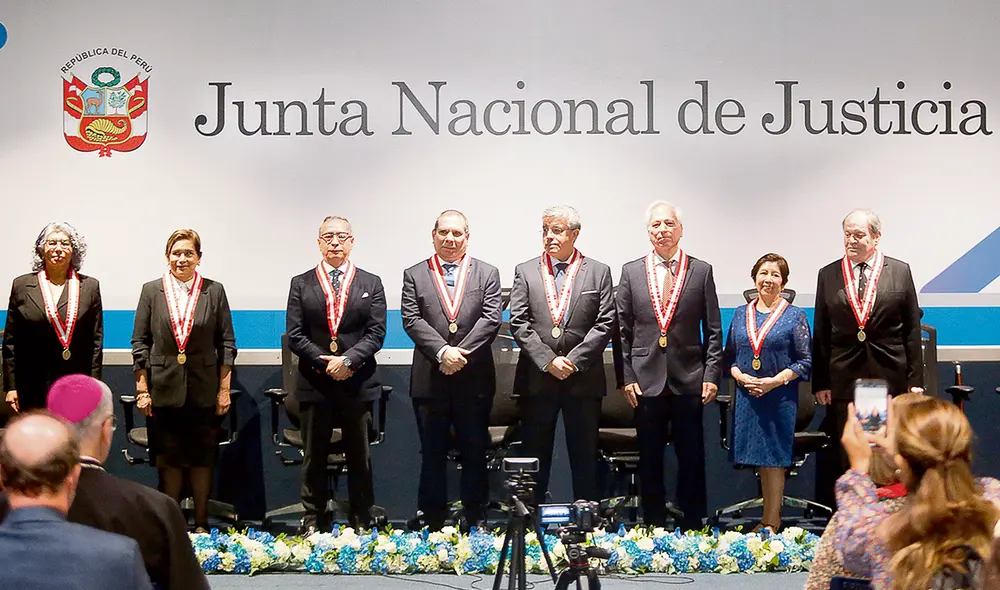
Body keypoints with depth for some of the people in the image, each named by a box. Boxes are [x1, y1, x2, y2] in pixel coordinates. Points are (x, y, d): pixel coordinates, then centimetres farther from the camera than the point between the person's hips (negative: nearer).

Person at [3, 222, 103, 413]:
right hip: (34, 391, 0)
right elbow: (10, 341, 8)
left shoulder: (90, 286, 8)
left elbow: (97, 341, 7)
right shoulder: (22, 285, 8)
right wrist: (10, 387, 2)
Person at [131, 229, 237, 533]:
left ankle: (201, 524, 14)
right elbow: (140, 343, 4)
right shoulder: (152, 291, 4)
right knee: (168, 459, 4)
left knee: (202, 459, 5)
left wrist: (224, 389, -1)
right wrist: (142, 390, -1)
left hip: (204, 391, 0)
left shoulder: (214, 291, 3)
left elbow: (227, 343, 5)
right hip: (164, 390, 0)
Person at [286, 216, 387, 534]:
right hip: (314, 383, 0)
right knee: (314, 456, 5)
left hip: (358, 383, 0)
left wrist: (348, 359, -16)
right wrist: (324, 362, -12)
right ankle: (313, 519, 12)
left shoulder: (371, 284, 8)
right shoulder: (301, 284, 7)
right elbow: (295, 335, 0)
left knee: (359, 455, 6)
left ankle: (362, 520, 13)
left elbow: (376, 332, -2)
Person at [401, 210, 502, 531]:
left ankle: (476, 521, 15)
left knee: (475, 453, 6)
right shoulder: (414, 275, 7)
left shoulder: (487, 274, 7)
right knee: (432, 454, 6)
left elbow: (491, 319, -4)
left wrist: (460, 354, -15)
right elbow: (412, 320, -4)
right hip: (430, 381, 0)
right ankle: (432, 522, 13)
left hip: (475, 380, 0)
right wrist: (443, 352, -18)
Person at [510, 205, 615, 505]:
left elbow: (605, 323, -1)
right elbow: (519, 324, -1)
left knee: (584, 457, 5)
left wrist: (574, 361, -11)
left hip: (583, 378, 0)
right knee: (534, 457, 5)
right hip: (537, 379, 1)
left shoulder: (599, 272, 5)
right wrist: (548, 360, -11)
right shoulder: (525, 272, 7)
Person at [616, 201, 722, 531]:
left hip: (689, 380, -1)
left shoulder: (701, 271, 5)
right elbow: (623, 330, 6)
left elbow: (713, 331, 5)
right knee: (649, 461, 6)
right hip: (647, 380, 1)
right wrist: (626, 377, -1)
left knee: (691, 460, 3)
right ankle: (653, 527, 15)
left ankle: (693, 527, 12)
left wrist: (712, 375, -3)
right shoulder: (631, 272, 7)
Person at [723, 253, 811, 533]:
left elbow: (805, 361, -2)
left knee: (774, 458, -2)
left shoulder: (795, 316, 0)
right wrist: (740, 376, -8)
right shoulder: (741, 314, 10)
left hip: (780, 397, -3)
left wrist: (776, 380, -14)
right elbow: (729, 356, 12)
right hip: (746, 397, 3)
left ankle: (771, 523, 5)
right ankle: (769, 518, 16)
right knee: (760, 458, 7)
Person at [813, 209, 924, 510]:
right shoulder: (828, 276, 6)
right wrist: (820, 382, 1)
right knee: (846, 459, 4)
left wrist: (915, 379, -1)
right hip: (844, 379, 1)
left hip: (890, 376, -1)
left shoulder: (900, 271, 4)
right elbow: (820, 335, 7)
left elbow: (912, 330, 4)